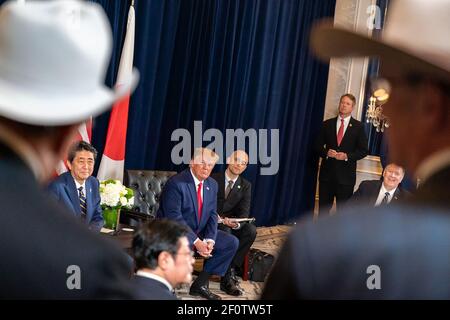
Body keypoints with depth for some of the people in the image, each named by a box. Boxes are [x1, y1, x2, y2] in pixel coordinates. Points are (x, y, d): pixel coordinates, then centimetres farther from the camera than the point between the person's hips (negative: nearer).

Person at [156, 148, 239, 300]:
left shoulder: (212, 184, 6)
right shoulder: (176, 183, -18)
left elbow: (212, 215, 4)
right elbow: (174, 217, -24)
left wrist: (209, 240, -14)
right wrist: (196, 242, -27)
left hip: (199, 232, 8)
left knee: (231, 242, -4)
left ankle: (201, 283, -3)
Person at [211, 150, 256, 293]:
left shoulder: (245, 186, 5)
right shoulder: (213, 179, -2)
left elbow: (244, 211, -4)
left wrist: (237, 223, -28)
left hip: (231, 223, 3)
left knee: (251, 230, -26)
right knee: (226, 232, -35)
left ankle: (232, 267, -17)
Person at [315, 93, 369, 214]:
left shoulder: (358, 127, 3)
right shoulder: (327, 124, 9)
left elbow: (364, 150, 1)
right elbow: (318, 145, 10)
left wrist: (347, 156, -14)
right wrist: (326, 152, -11)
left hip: (346, 175, -2)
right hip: (327, 172, 2)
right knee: (323, 208, 5)